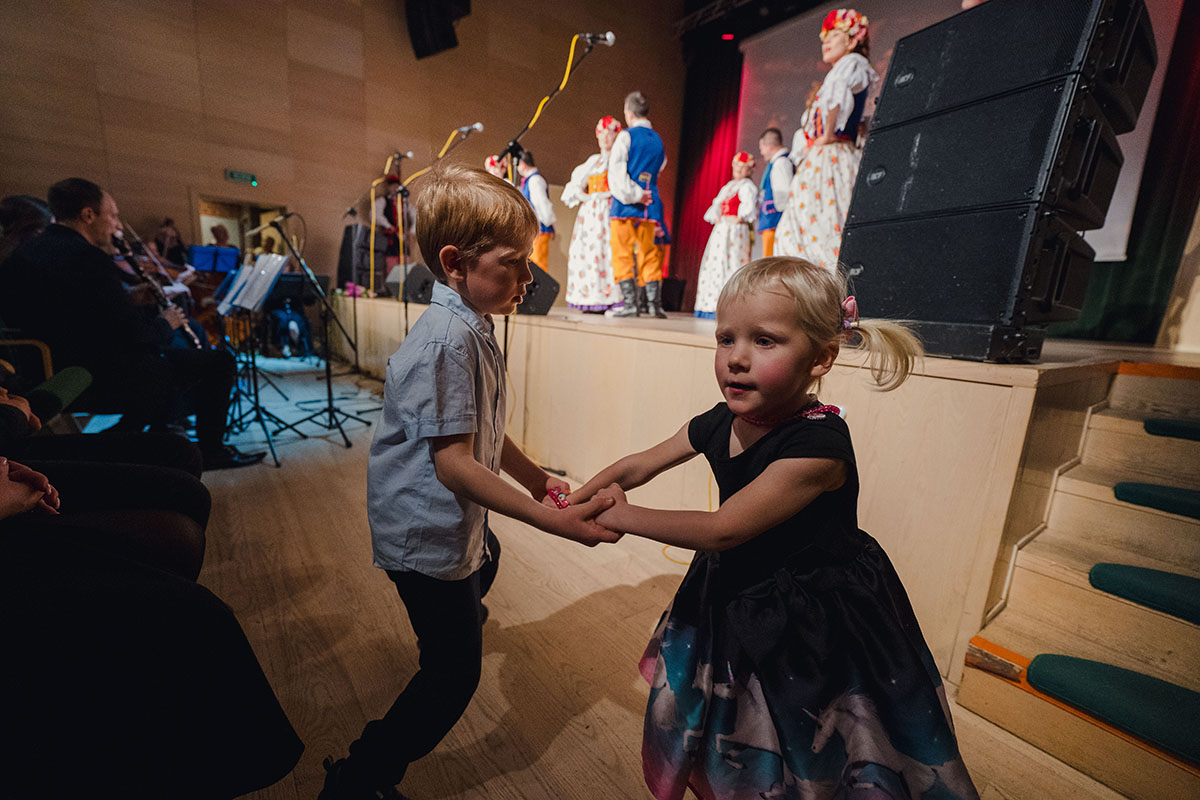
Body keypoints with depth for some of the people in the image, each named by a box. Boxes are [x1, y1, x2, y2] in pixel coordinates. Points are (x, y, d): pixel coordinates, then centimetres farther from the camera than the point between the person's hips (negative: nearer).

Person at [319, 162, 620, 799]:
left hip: (458, 518, 10)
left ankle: (455, 613, 72)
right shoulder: (448, 339, -28)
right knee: (454, 675, 2)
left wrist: (540, 481, 7)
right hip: (427, 529, -10)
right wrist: (553, 521, -33)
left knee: (485, 561, 38)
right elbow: (453, 460, -31)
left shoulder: (475, 328, 3)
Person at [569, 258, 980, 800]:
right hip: (737, 601, 7)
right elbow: (640, 465, 2)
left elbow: (722, 529, -33)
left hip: (815, 624, -6)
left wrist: (624, 516, -22)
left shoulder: (817, 446, -33)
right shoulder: (718, 425, -12)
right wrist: (577, 501, -4)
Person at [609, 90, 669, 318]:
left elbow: (617, 170, -10)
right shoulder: (658, 140, 17)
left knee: (622, 254, -2)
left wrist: (632, 195, -8)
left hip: (625, 203, -5)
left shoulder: (626, 136, -2)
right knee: (649, 256, 7)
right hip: (650, 204, 5)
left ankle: (629, 303, -8)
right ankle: (654, 304, 5)